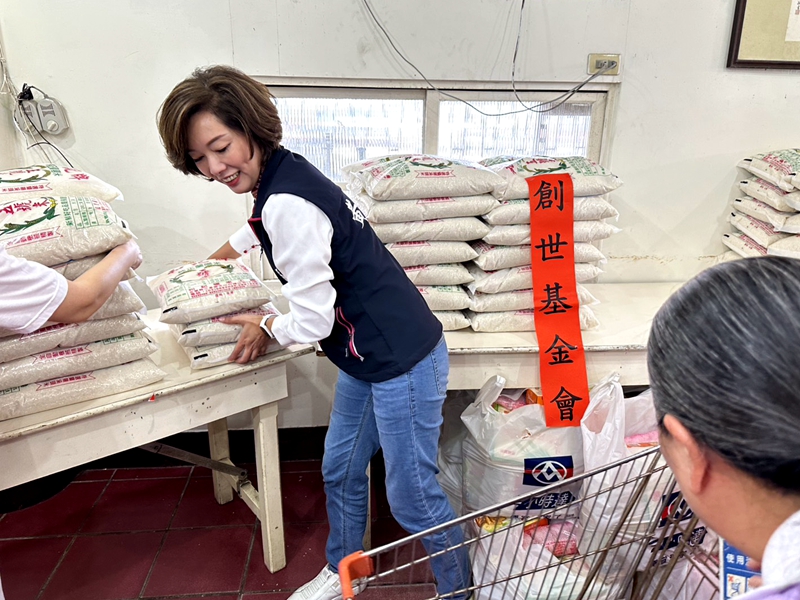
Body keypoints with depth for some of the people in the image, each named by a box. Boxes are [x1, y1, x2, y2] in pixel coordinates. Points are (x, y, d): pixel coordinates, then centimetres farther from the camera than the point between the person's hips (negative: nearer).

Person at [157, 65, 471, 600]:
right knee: (341, 471, 23)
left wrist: (264, 331, 0)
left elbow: (312, 320, -20)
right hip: (367, 357, 10)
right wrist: (232, 249, 51)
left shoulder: (287, 204, -24)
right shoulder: (283, 174, 6)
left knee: (412, 496, 5)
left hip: (402, 361, -10)